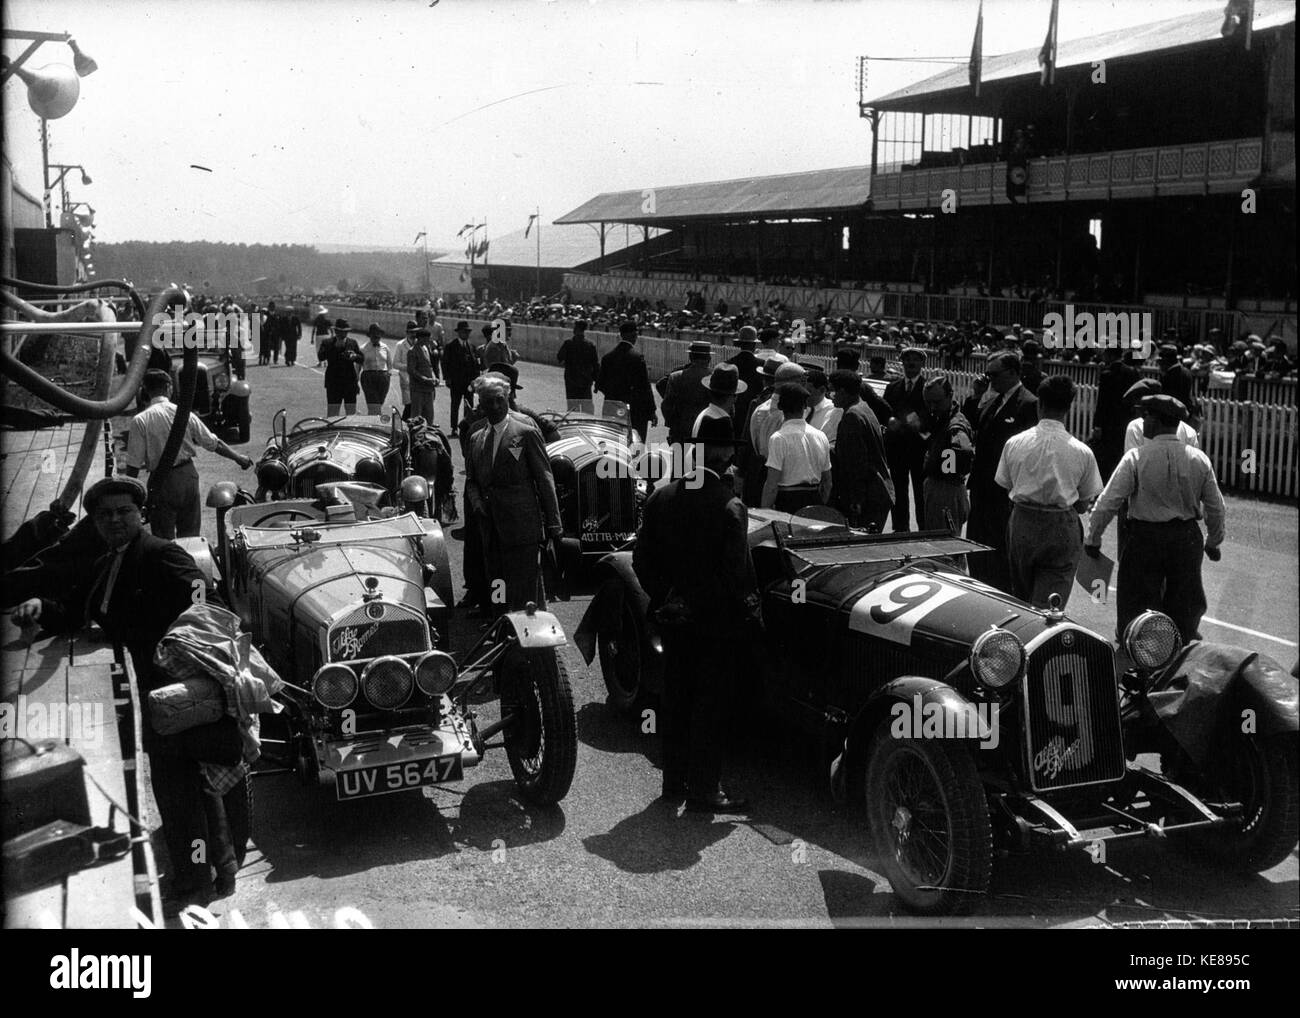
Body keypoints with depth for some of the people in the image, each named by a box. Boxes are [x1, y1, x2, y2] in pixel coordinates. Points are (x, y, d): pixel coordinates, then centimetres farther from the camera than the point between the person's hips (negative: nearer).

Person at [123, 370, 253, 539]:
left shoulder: (140, 420, -10)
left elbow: (133, 464, -11)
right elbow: (213, 443, 4)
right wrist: (238, 458, 17)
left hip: (161, 481, -3)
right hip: (187, 474, 3)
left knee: (164, 538, 6)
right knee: (191, 534, 15)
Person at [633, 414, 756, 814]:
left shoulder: (661, 497, -2)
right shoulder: (729, 506, -19)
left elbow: (642, 559, 3)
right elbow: (737, 568, -17)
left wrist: (663, 597, 13)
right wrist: (749, 601, 1)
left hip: (673, 617, 5)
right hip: (717, 619, -5)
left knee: (676, 699, 16)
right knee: (711, 703, 6)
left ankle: (674, 783, 25)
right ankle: (703, 790, 11)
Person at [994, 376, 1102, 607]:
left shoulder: (1014, 443, -4)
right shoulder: (1082, 452, -6)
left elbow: (1005, 487, 2)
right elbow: (1083, 505, 1)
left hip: (1022, 522, 2)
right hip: (1062, 528, -2)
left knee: (1021, 602, 18)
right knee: (1049, 606, 0)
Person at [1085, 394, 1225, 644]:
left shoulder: (1136, 457, -13)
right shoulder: (1199, 459, -3)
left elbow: (1108, 502, -14)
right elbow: (1216, 507, 4)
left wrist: (1093, 538, -4)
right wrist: (1213, 541, 18)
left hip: (1145, 537, -3)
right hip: (1187, 538, 3)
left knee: (1138, 604, 10)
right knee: (1184, 607, 17)